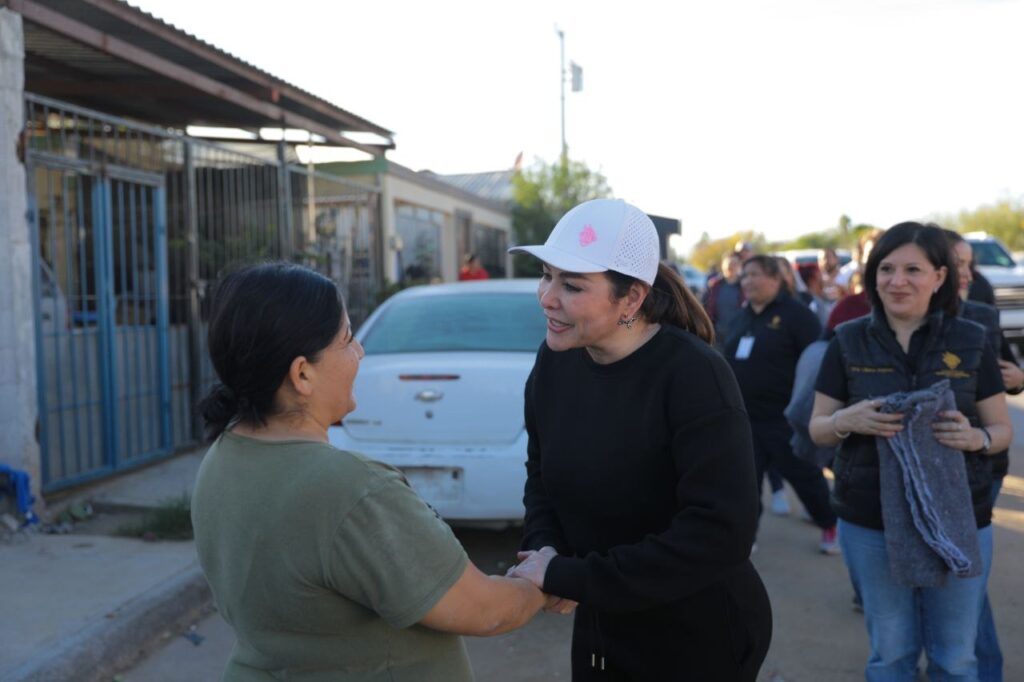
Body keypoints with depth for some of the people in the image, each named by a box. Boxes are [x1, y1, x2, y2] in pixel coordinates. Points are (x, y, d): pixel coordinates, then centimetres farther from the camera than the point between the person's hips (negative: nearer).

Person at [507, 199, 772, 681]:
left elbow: (722, 533, -31)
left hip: (702, 640, -5)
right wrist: (543, 547, -12)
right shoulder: (554, 359, -7)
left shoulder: (694, 376, -26)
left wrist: (571, 577, -28)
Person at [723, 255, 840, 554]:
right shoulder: (744, 316, 12)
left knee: (806, 477, 9)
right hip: (744, 417, 6)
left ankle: (831, 526, 31)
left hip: (785, 417, -6)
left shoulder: (796, 314, -11)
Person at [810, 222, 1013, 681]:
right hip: (871, 524, 0)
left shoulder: (971, 342, 0)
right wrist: (848, 420, -20)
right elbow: (817, 429, 2)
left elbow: (1002, 429, 5)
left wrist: (976, 437, -18)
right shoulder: (848, 342, -1)